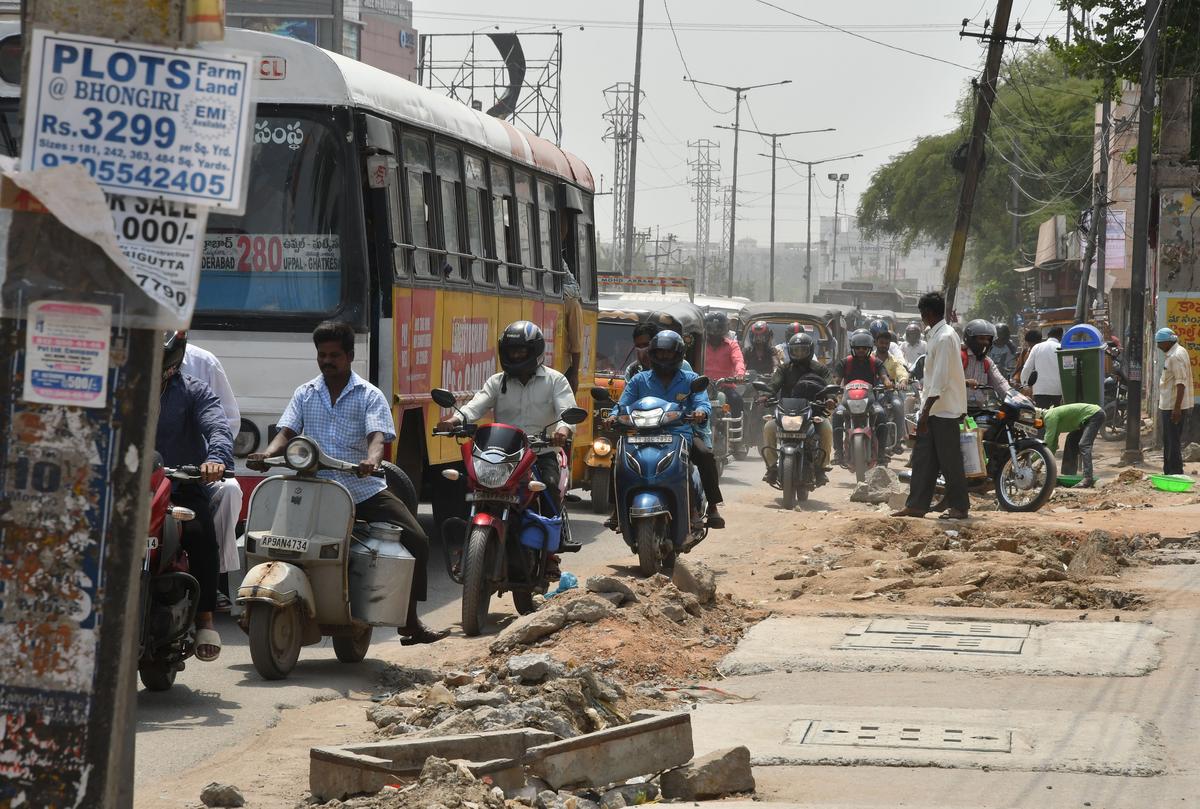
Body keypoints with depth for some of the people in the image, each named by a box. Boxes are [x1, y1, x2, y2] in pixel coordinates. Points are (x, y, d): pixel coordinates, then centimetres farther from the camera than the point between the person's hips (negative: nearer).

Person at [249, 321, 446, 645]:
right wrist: (266, 454, -21)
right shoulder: (305, 394, 13)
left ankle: (409, 620, -3)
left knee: (416, 540, -12)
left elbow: (377, 436, -11)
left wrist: (372, 460, -36)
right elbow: (286, 432, 2)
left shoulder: (369, 396, 4)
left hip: (363, 489, -1)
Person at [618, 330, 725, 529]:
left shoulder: (690, 380, 12)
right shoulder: (639, 380, 15)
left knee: (705, 454, -30)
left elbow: (703, 403, -3)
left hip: (682, 434, -1)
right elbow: (623, 405, 7)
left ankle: (713, 506, -21)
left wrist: (700, 412, -28)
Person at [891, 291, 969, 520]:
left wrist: (926, 411, -23)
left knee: (950, 460, -2)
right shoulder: (939, 334, 14)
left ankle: (959, 506, 5)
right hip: (935, 409, 10)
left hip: (945, 409, -10)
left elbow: (940, 380, -22)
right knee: (923, 457, 9)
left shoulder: (944, 338, -17)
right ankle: (917, 505, 11)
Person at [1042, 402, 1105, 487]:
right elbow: (1053, 444, 19)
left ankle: (1088, 479, -29)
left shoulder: (1050, 417, -17)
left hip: (1095, 415, -11)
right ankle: (1069, 473, 19)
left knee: (1083, 445, -20)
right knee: (1071, 440, 18)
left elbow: (1048, 441, -22)